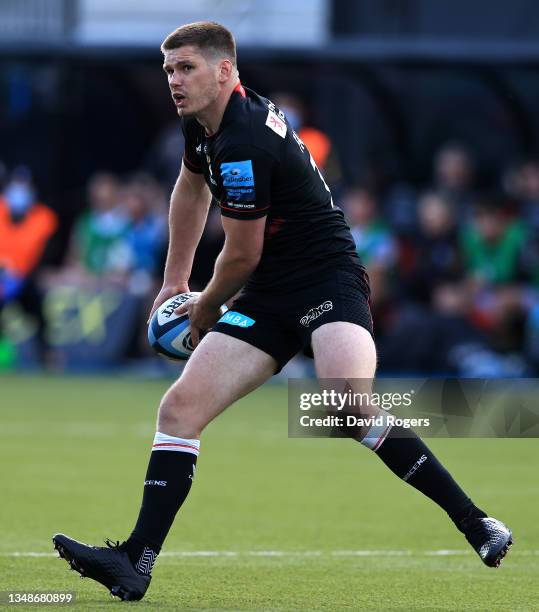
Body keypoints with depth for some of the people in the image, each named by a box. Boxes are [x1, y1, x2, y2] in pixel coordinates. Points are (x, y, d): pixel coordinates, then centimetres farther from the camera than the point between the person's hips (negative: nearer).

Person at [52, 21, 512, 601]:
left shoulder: (243, 146, -21)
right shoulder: (202, 123, 8)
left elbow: (242, 256, -11)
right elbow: (191, 187, 30)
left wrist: (203, 312, 8)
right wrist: (174, 282, 33)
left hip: (327, 281, -9)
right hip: (267, 300, 9)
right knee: (180, 406, -5)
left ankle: (475, 522, -22)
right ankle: (134, 564, -8)